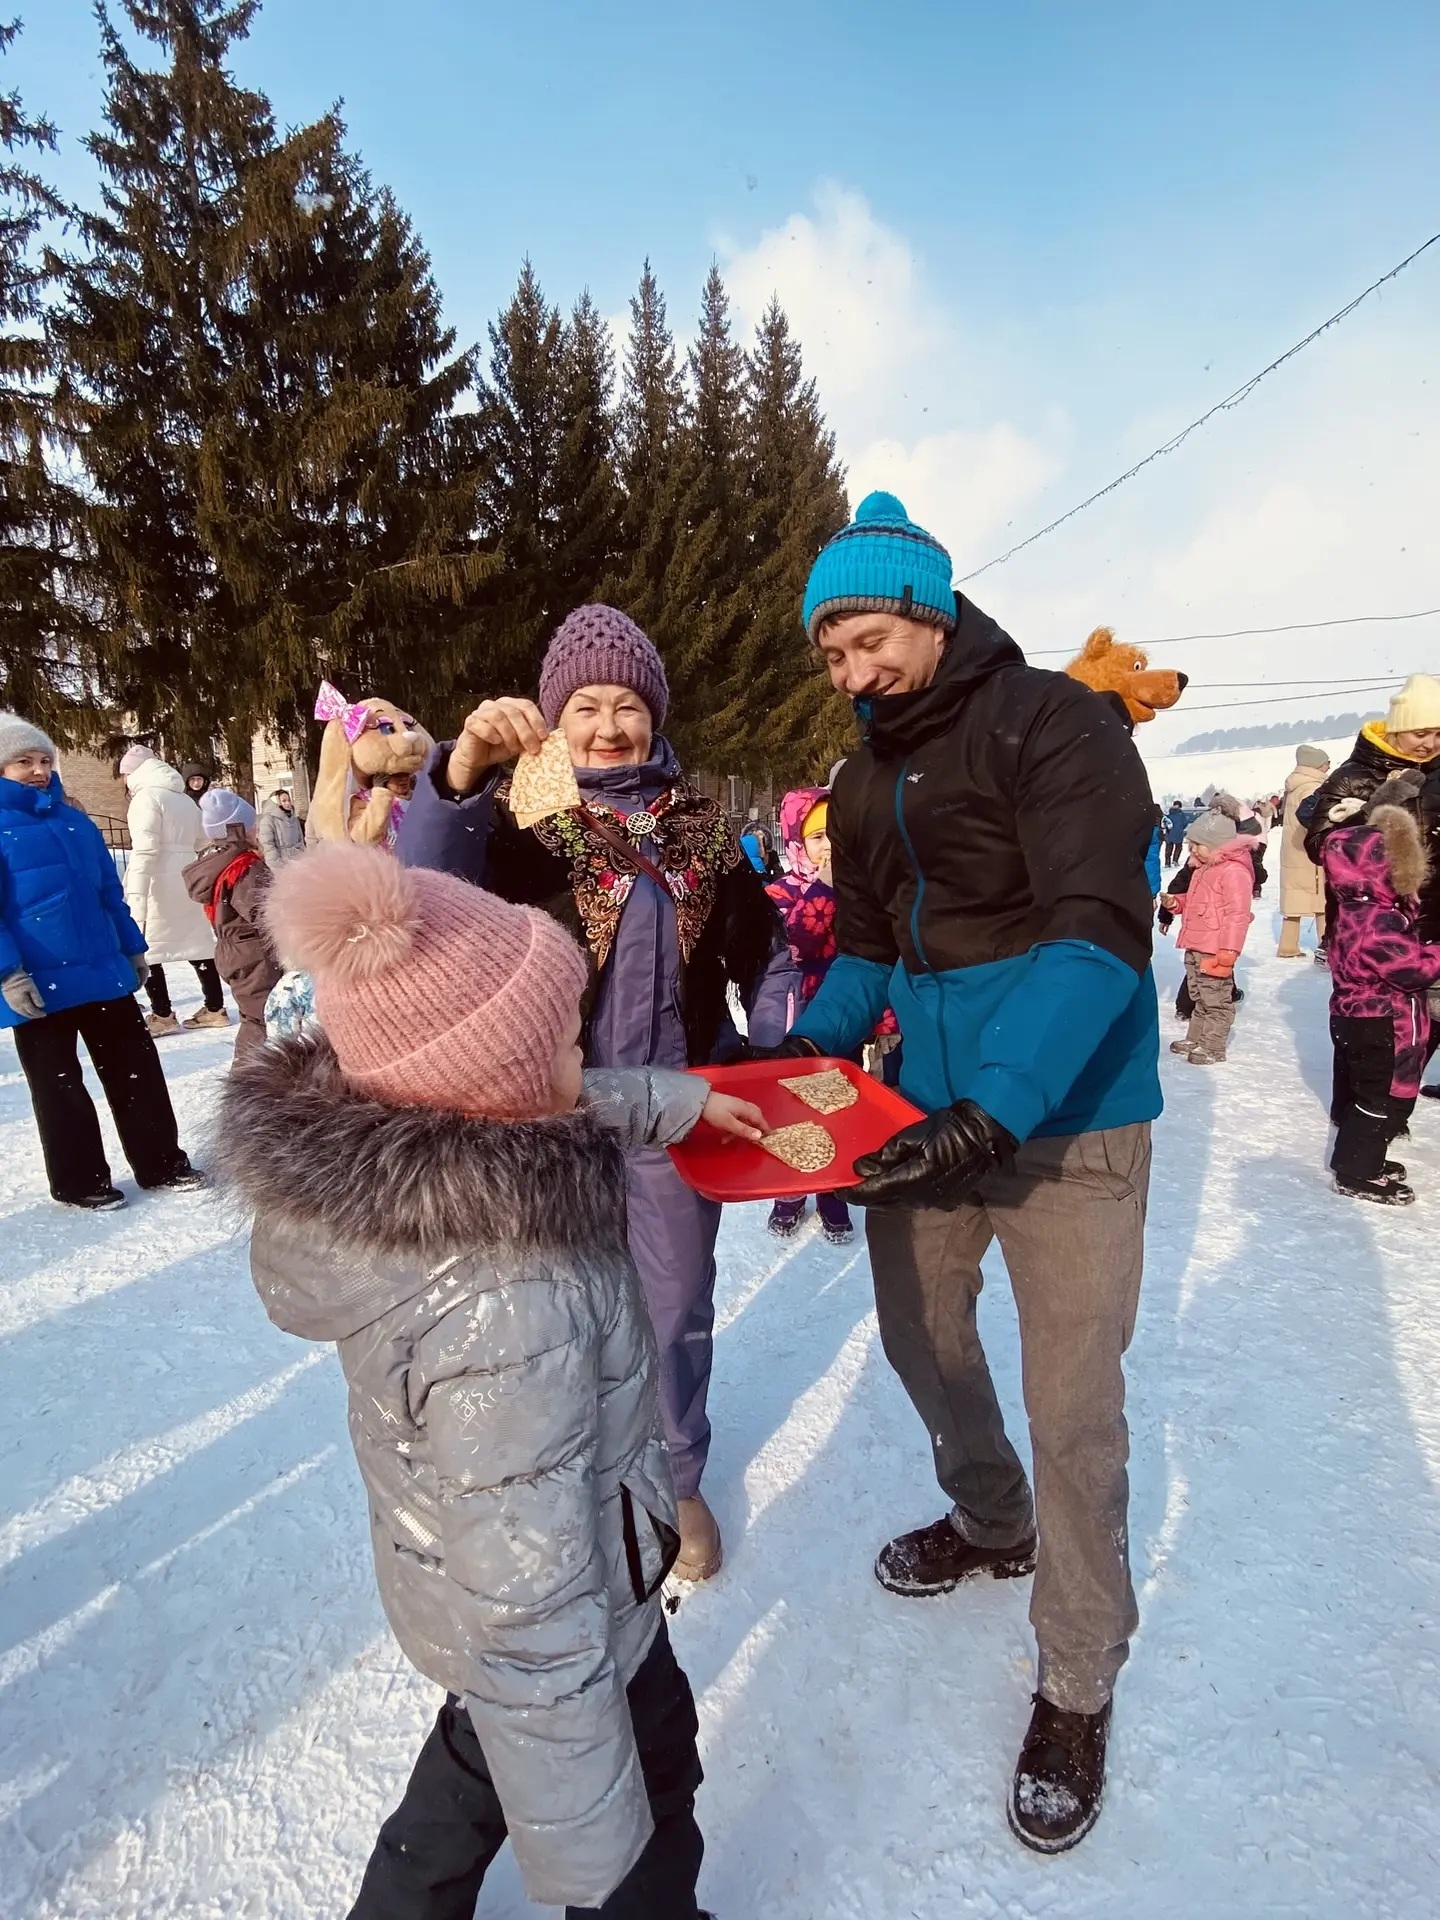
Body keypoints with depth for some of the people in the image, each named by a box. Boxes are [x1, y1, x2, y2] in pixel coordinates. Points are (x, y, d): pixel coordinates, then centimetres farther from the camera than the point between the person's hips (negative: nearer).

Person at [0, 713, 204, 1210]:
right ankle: (78, 1182, 22)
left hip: (104, 973, 5)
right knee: (59, 1086, 9)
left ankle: (162, 1163, 21)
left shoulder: (75, 821, 10)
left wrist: (133, 948, 15)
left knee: (137, 1069, 10)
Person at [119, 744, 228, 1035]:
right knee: (197, 943, 12)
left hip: (158, 883, -8)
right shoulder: (184, 798, 15)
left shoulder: (146, 796, -9)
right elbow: (200, 840, 22)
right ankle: (215, 1008, 16)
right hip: (187, 879, 8)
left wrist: (136, 896, -22)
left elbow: (144, 849, -19)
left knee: (142, 947, 1)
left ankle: (162, 1015, 2)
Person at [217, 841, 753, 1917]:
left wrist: (682, 1099, 13)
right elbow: (529, 1616, -35)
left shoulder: (380, 1139, -18)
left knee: (484, 1740, 36)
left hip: (452, 1559, 7)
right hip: (554, 1619, -7)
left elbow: (580, 1117, 2)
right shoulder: (502, 1313, -43)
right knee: (647, 1766, 25)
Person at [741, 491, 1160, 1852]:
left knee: (1072, 1409, 2)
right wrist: (806, 1057, -2)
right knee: (921, 1341, 19)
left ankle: (1077, 1684, 28)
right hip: (928, 1110, 7)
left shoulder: (1050, 723, -12)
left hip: (1062, 1118, -6)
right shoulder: (864, 783, 11)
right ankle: (992, 1523, 49)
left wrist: (995, 1114, -32)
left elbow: (1100, 932, -22)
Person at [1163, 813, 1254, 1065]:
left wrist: (1228, 951, -23)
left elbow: (1237, 915, -21)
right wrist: (1177, 902, 6)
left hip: (1215, 950, -10)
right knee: (1199, 996, 19)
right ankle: (1196, 1039, 30)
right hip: (1195, 947, 10)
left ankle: (1213, 1047, 7)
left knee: (1216, 1000, 0)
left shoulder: (1234, 871, -17)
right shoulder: (1202, 869, 14)